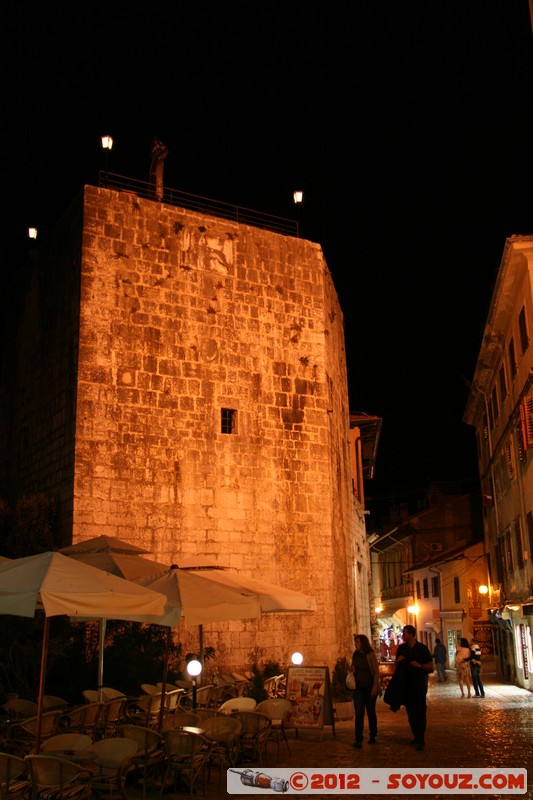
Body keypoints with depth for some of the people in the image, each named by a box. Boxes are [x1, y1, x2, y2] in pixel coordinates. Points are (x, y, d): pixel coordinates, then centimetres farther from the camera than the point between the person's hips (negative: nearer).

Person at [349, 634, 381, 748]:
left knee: (371, 712, 7)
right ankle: (358, 740, -10)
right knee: (359, 713, -6)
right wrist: (352, 670, -4)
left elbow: (376, 671, -7)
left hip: (370, 687, -3)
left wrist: (375, 686, -15)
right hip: (358, 688, 3)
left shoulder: (370, 655, -6)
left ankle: (372, 737, 23)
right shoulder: (355, 655, 8)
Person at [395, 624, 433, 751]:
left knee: (420, 711, -8)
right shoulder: (401, 648, 8)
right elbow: (397, 666, 17)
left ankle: (420, 741, -8)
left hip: (419, 682, -4)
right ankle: (417, 736, 21)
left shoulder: (422, 648, -4)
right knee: (410, 712, 9)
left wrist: (419, 665, -18)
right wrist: (398, 661, -5)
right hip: (406, 683, 5)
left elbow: (430, 666, -2)